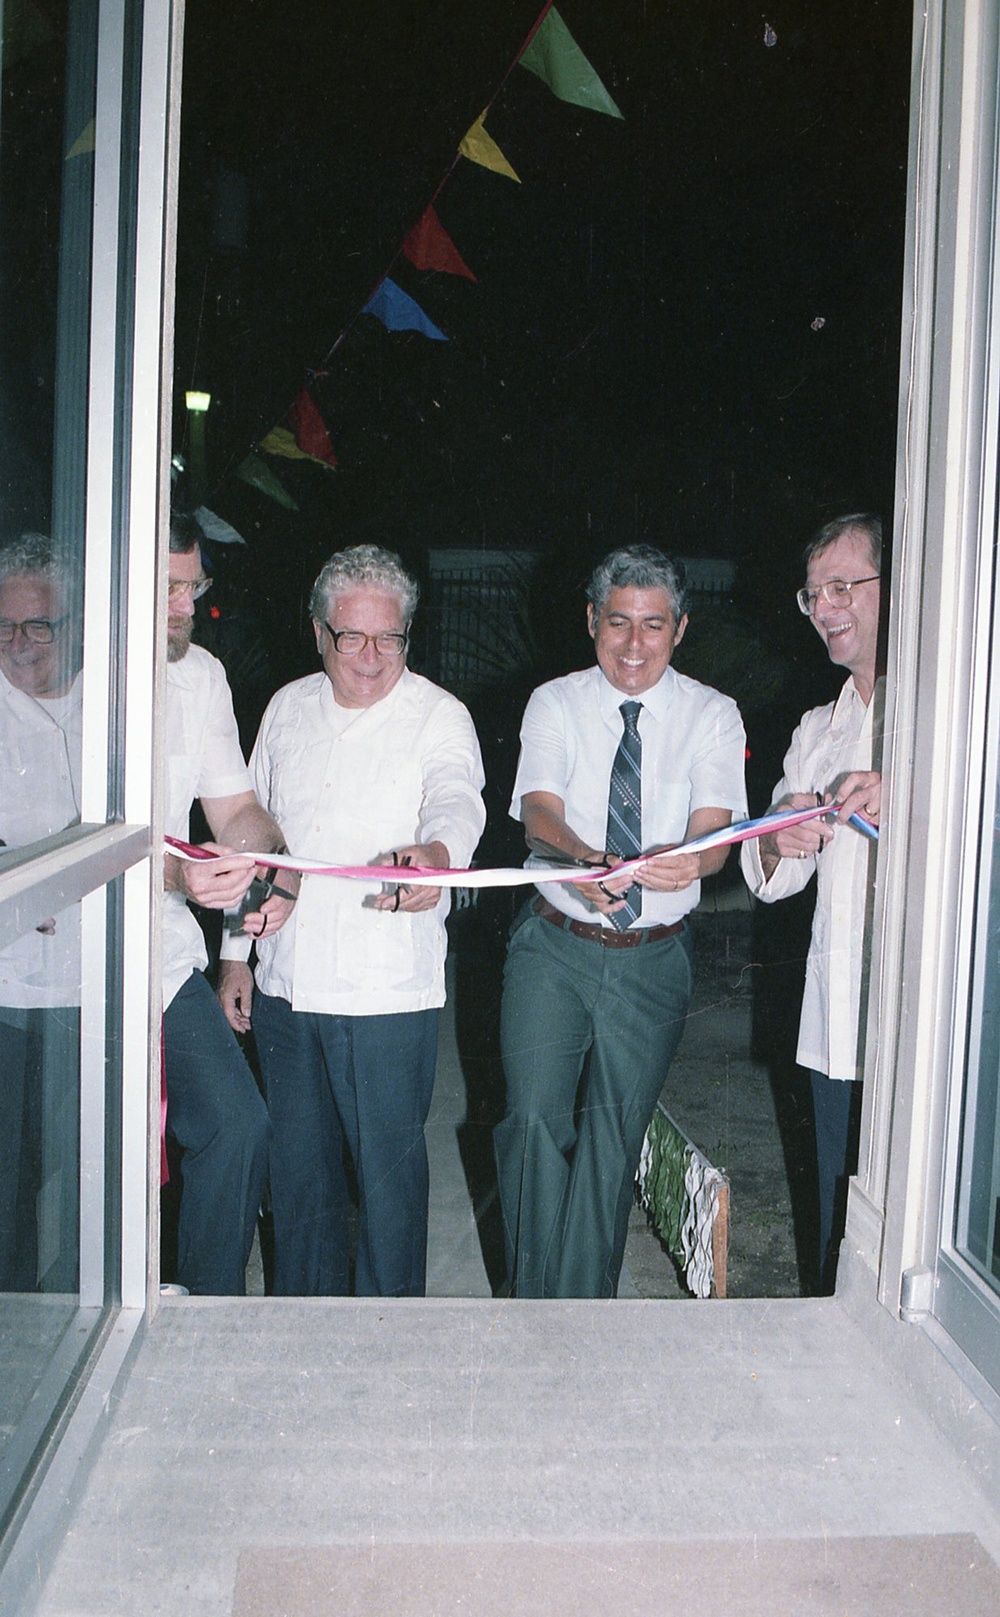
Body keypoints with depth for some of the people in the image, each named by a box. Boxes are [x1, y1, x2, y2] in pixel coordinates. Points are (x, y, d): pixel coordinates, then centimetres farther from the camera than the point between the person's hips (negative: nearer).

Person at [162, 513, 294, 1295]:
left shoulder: (202, 673, 9)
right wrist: (176, 872, -30)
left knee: (239, 1125, -1)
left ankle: (214, 1317, 18)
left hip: (166, 956, 5)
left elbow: (236, 806, 13)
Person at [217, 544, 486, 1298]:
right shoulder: (288, 708, 8)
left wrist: (437, 853, -50)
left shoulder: (439, 716, -6)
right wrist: (236, 952, 13)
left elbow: (458, 800, -26)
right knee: (299, 1164, 16)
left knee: (389, 1164, 4)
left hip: (389, 989, -4)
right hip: (285, 982, 5)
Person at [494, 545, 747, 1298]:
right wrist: (585, 858, -38)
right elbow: (539, 810, -15)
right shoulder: (555, 703, 0)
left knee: (612, 1139, 5)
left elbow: (715, 829, -14)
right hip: (556, 947, 0)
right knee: (535, 1121, -8)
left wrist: (691, 860, -39)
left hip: (654, 959, 1)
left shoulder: (712, 715, 0)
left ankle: (585, 1305, 22)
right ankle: (536, 1301, 10)